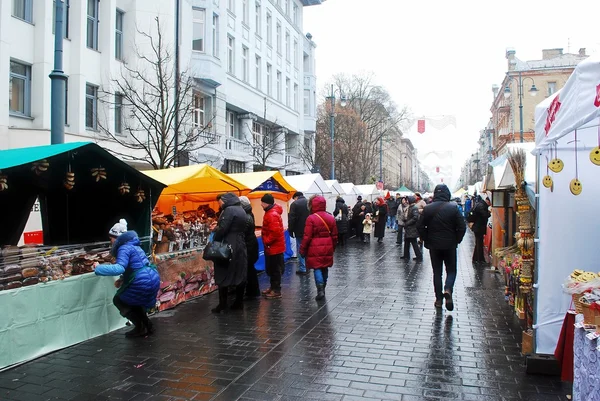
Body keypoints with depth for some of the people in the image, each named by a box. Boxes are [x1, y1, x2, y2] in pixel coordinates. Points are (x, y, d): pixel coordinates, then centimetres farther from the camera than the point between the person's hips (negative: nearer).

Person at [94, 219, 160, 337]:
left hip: (143, 283, -9)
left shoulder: (124, 248, -10)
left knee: (118, 300, 15)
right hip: (153, 280, 9)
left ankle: (140, 328, 12)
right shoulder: (133, 246, 20)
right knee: (132, 300, 31)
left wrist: (99, 268, -16)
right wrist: (123, 279, 15)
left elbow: (120, 268, -26)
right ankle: (148, 326, 26)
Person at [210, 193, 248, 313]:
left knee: (223, 276, -3)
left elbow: (222, 229, -21)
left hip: (228, 248, -9)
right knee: (239, 275, 11)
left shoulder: (229, 210, -13)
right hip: (240, 247, 9)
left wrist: (214, 241, -7)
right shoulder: (241, 210, 15)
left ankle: (223, 305, -1)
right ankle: (239, 302, 16)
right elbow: (241, 230, 13)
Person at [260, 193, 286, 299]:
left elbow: (275, 232, -30)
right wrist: (267, 241, 14)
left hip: (274, 247, -10)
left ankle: (276, 291, 7)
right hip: (272, 246, 10)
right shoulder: (271, 212, 10)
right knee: (271, 269, 18)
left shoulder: (272, 215, -23)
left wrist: (266, 241, -19)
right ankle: (273, 287, 29)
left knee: (275, 269, -1)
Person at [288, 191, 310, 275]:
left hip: (300, 231, -5)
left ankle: (302, 269, 4)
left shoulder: (295, 204, -9)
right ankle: (308, 267, 25)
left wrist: (291, 231, -4)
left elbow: (291, 219, -13)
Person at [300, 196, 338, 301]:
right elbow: (334, 235, 10)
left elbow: (307, 236, -12)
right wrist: (333, 247, 22)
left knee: (317, 268, 1)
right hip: (328, 247, 5)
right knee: (325, 268, 15)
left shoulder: (311, 218, -13)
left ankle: (320, 290, -9)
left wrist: (303, 249, -2)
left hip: (315, 248, -5)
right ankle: (323, 289, 25)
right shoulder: (330, 218, 5)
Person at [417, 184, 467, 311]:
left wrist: (427, 240, 6)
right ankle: (448, 290, -12)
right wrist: (457, 241, 3)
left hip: (434, 245, 1)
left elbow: (420, 227, -4)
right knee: (451, 270, 13)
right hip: (450, 245, -1)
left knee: (437, 272, 11)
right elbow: (462, 227, -10)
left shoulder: (428, 208, -4)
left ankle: (439, 299, 12)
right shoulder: (453, 208, -8)